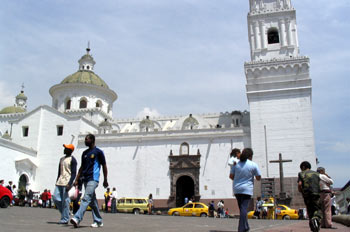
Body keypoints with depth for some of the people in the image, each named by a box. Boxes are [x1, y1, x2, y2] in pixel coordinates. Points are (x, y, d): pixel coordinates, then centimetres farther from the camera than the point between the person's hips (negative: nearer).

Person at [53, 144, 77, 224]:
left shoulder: (72, 159, -6)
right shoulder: (61, 159, 19)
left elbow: (74, 173, -12)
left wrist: (69, 184, -20)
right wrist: (57, 181, 18)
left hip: (67, 182, -8)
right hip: (59, 182, 8)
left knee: (65, 200, -6)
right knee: (55, 197, 3)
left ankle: (65, 219, 2)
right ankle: (64, 214, 17)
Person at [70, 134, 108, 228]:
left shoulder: (98, 152, -2)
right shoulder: (85, 153, 17)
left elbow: (104, 166, -1)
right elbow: (82, 167, 20)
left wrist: (105, 180, -3)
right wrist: (77, 180, 13)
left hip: (93, 179, -7)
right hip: (85, 179, 7)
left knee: (86, 198, -18)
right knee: (92, 201, 9)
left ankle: (77, 218, -26)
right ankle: (98, 221, 15)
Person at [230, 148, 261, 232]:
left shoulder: (236, 164, 2)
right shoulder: (253, 165, -6)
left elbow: (231, 176, 4)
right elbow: (258, 178, 1)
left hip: (237, 189, 4)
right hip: (247, 189, -4)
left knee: (242, 208, 16)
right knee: (243, 208, -6)